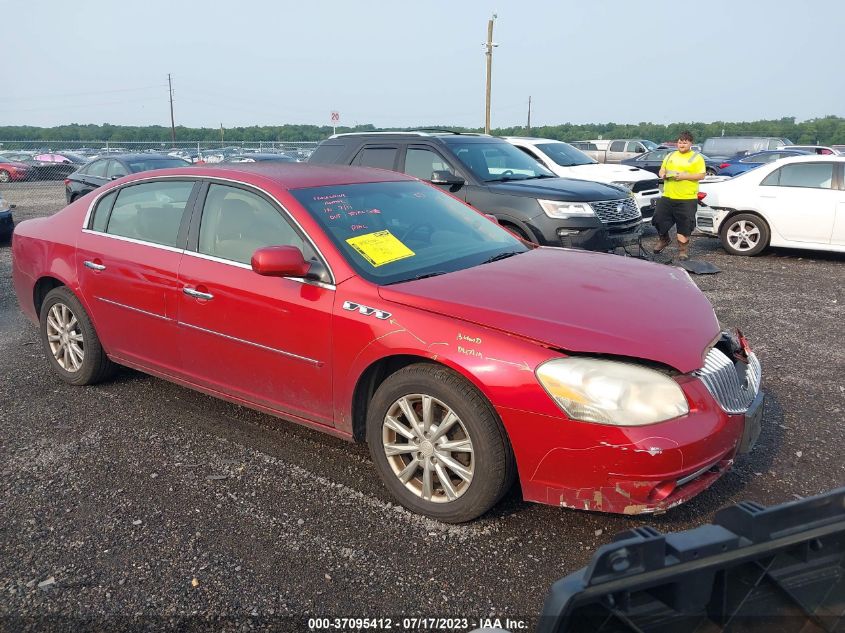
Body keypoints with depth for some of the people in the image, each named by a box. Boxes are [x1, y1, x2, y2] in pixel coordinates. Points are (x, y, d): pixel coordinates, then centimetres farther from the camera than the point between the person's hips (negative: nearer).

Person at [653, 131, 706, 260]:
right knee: (659, 219, 4)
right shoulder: (670, 156, 16)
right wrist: (662, 174, -3)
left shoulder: (696, 158, 1)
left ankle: (683, 249, 10)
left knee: (684, 225, -1)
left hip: (687, 198, -5)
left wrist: (685, 176, -18)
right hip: (667, 196, 5)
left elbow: (701, 175, -6)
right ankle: (663, 239, 30)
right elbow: (661, 170, 21)